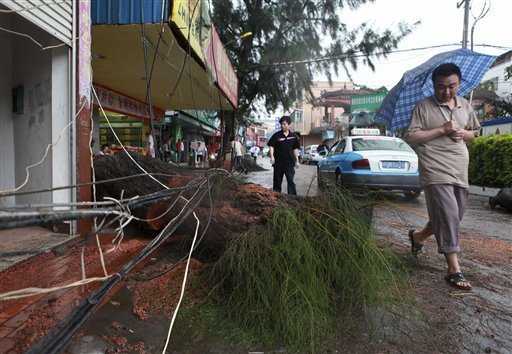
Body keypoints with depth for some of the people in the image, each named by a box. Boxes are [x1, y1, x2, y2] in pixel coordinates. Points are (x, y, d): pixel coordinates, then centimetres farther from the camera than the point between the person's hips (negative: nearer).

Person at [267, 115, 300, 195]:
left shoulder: (293, 136, 4)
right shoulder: (276, 135, 0)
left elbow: (295, 149, 10)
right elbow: (271, 146, 0)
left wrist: (297, 161, 9)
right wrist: (272, 156, -15)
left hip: (290, 162, 0)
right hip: (278, 162, 0)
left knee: (291, 181, -3)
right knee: (277, 181, 10)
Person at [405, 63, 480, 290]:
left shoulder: (465, 105, 13)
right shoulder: (424, 107, -4)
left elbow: (474, 133, 23)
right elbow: (410, 137, -10)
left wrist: (463, 133, -1)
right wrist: (442, 130, -16)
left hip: (460, 171, 7)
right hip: (436, 171, -7)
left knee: (454, 217, 14)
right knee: (449, 216, -12)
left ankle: (417, 236, 37)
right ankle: (454, 270, -3)